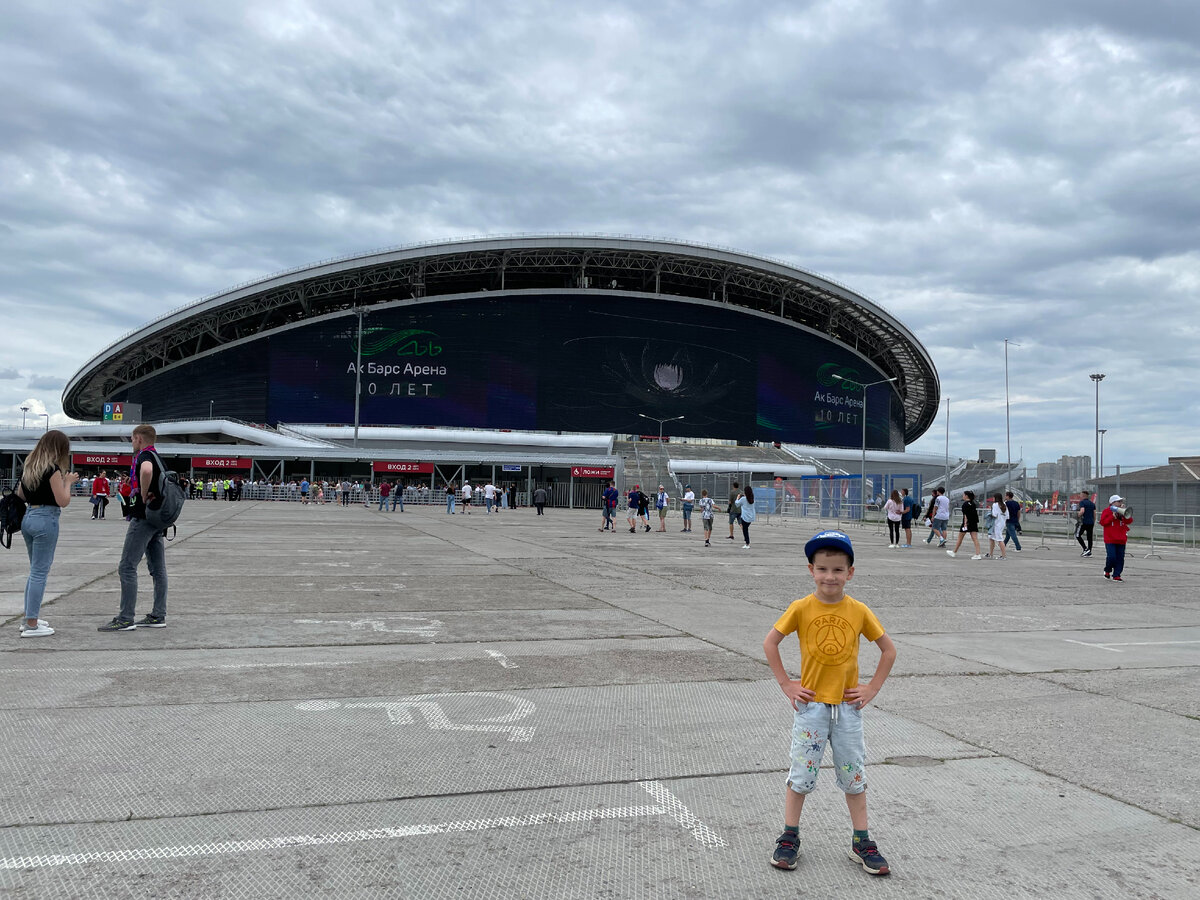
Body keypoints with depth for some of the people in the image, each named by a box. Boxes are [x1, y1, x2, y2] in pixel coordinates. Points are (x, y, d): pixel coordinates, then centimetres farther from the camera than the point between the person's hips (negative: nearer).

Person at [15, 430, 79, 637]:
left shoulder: (28, 466, 10)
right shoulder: (53, 469, -13)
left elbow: (20, 495, 19)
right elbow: (63, 501, -15)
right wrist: (68, 481, 0)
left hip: (28, 518, 8)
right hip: (46, 520, -8)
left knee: (36, 570, 20)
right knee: (40, 572, -2)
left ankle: (29, 618, 27)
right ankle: (31, 625, 1)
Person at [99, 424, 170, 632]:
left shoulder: (144, 455, -11)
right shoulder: (157, 457, 18)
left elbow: (146, 470, -36)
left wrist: (143, 495, -22)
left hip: (143, 518, -10)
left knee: (127, 567, -7)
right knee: (158, 568, 8)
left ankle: (125, 619, -7)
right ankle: (158, 616, 12)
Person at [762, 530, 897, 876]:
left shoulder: (859, 611, -5)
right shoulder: (801, 608, -9)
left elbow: (888, 650, 4)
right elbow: (770, 643, -3)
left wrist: (872, 689, -2)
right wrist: (786, 684, -7)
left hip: (848, 706, 1)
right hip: (810, 704, -1)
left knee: (854, 775, 11)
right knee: (801, 773, 7)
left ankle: (861, 843, 23)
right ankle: (789, 838, 20)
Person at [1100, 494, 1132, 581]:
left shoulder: (1122, 511, 13)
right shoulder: (1107, 511, -1)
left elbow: (1129, 521, 5)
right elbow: (1102, 522, -10)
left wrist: (1125, 514, -10)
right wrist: (1112, 516, -15)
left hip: (1121, 540, 5)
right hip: (1110, 540, -5)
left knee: (1120, 558, 2)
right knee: (1111, 557, -11)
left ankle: (1116, 575, 8)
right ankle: (1107, 571, 16)